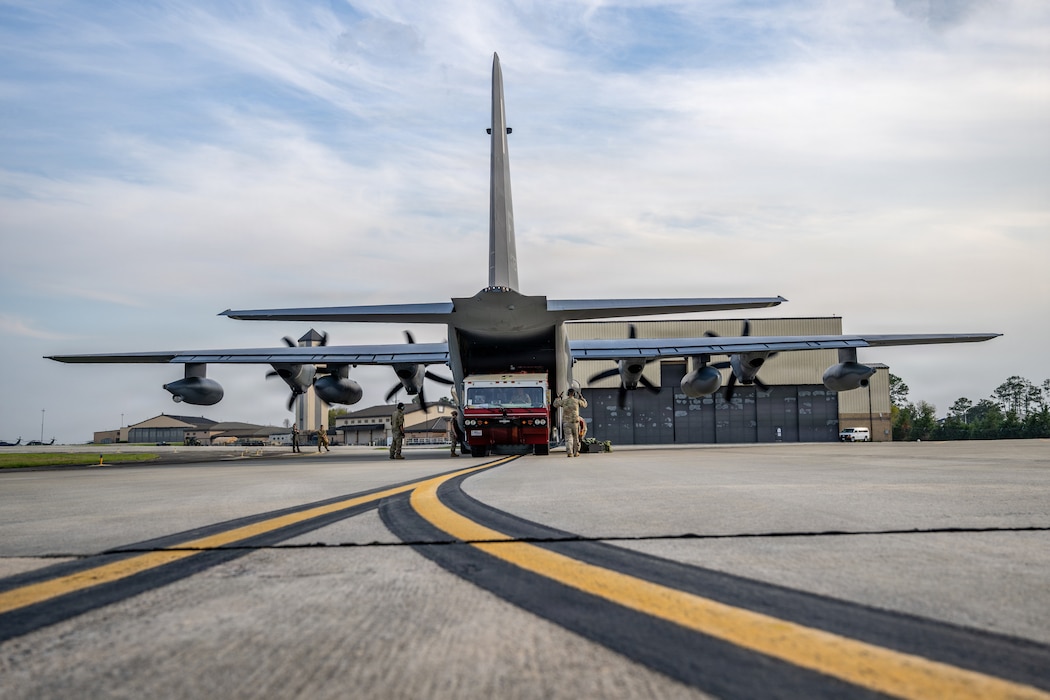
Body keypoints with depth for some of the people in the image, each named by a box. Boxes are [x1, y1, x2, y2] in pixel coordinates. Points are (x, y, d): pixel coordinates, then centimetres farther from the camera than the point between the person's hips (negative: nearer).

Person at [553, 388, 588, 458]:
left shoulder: (563, 401, -1)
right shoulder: (577, 401, -2)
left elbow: (555, 404, 16)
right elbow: (584, 405, 17)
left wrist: (559, 397, 27)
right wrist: (582, 398, 30)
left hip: (566, 422, 0)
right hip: (575, 422, 0)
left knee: (568, 438, -1)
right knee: (576, 437, 13)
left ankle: (569, 453, -16)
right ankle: (576, 453, 19)